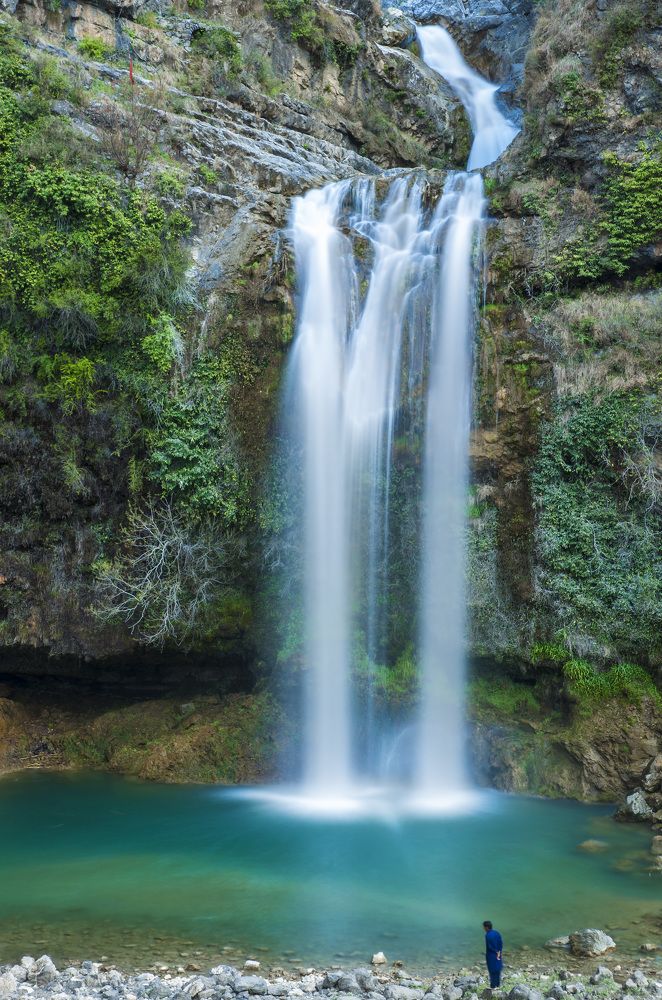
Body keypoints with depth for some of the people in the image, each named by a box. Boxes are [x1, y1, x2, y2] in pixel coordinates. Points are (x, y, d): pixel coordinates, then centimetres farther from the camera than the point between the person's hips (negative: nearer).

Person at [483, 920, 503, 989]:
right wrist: (500, 952, 0)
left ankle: (493, 986, 19)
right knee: (497, 969, 19)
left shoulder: (488, 935, -25)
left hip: (491, 956, -7)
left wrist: (496, 952, -9)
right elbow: (501, 944, 0)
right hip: (498, 955, 7)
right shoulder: (497, 933, -2)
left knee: (492, 971, 8)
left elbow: (490, 947, -23)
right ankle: (498, 983, 32)